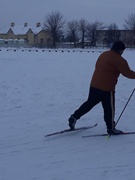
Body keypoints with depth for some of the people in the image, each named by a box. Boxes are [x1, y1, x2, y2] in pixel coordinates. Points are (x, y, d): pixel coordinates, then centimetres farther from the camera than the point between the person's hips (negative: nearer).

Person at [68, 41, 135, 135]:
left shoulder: (103, 54, 11)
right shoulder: (119, 60, -13)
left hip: (94, 85, 7)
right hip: (107, 88, -7)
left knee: (89, 103, 20)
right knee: (109, 108, 7)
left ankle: (74, 117, 17)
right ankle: (111, 128, 17)